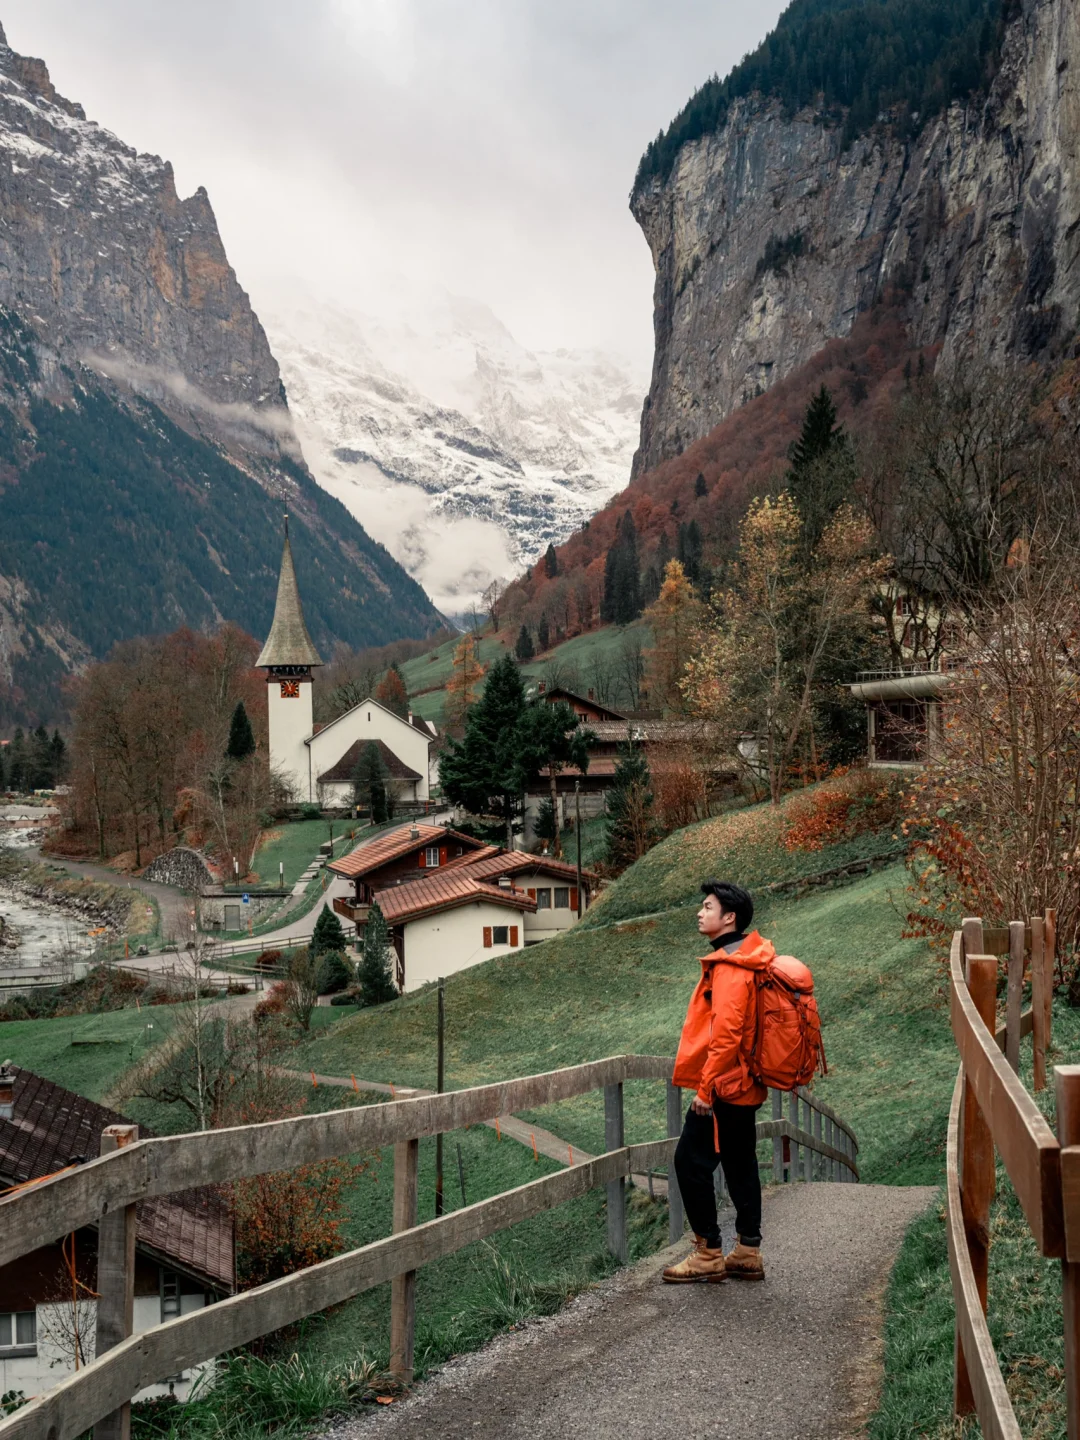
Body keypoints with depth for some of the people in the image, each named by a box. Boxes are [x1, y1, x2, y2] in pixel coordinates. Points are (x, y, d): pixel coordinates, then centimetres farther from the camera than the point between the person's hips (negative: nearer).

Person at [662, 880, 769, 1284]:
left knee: (691, 1161, -4)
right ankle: (747, 1254, 19)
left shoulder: (729, 965, -18)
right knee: (740, 1167, 13)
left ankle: (709, 1255, 1)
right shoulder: (741, 959, 14)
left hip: (722, 1086, -10)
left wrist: (706, 1087, -22)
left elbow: (726, 1032, -25)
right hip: (744, 1085, 10)